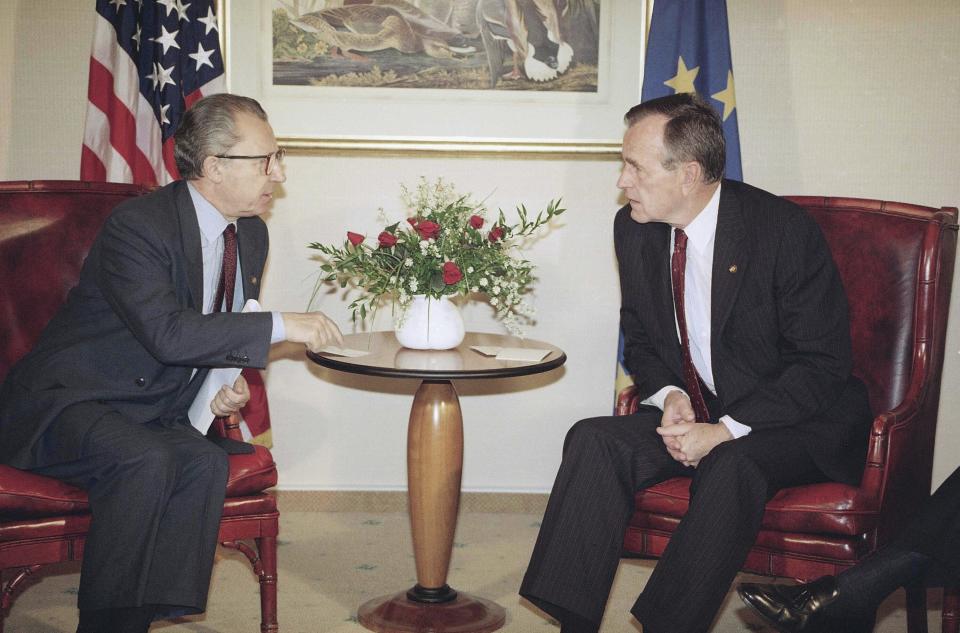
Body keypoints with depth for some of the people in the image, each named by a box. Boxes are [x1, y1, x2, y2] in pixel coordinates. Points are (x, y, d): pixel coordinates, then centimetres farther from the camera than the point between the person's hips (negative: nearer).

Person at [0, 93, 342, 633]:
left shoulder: (252, 234, 5)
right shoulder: (137, 225, -20)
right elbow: (166, 332, -33)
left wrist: (229, 383, -2)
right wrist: (280, 326, -30)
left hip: (155, 415, 6)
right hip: (64, 405, -6)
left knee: (206, 462, -25)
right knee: (145, 462, -34)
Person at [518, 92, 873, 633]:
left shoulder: (786, 231, -17)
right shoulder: (634, 229, 1)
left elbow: (822, 365, -16)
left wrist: (728, 428, -24)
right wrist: (670, 395, -9)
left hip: (796, 423, -5)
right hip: (693, 411, 5)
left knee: (729, 466, -36)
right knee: (594, 440, -20)